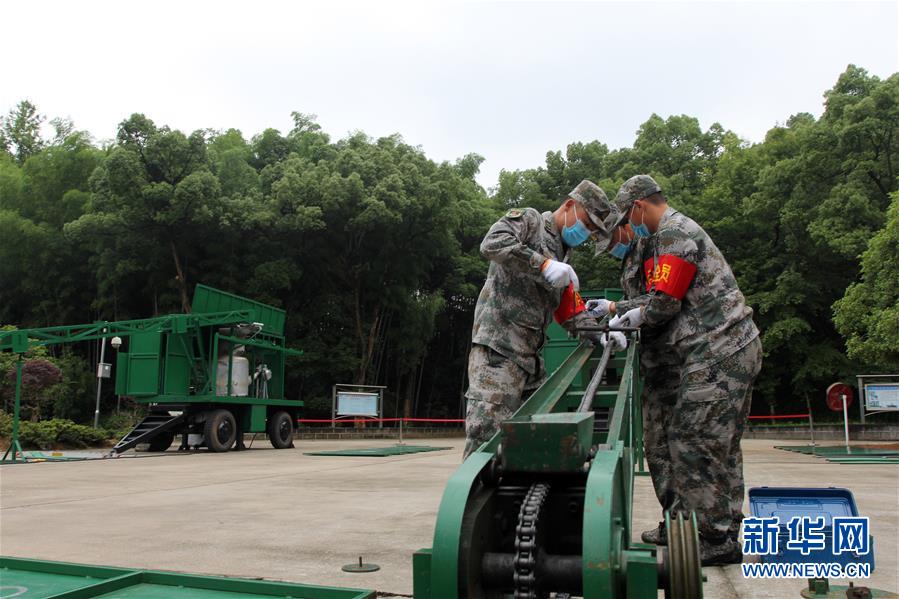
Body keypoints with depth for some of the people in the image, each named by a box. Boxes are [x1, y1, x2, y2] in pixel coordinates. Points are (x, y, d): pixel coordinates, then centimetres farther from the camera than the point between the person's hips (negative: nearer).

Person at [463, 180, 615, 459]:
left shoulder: (562, 258, 26)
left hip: (530, 356, 9)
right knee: (487, 435, -15)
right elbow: (492, 243, -19)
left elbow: (572, 313, 23)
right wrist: (544, 265, -22)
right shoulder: (528, 219, 2)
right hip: (497, 345, -9)